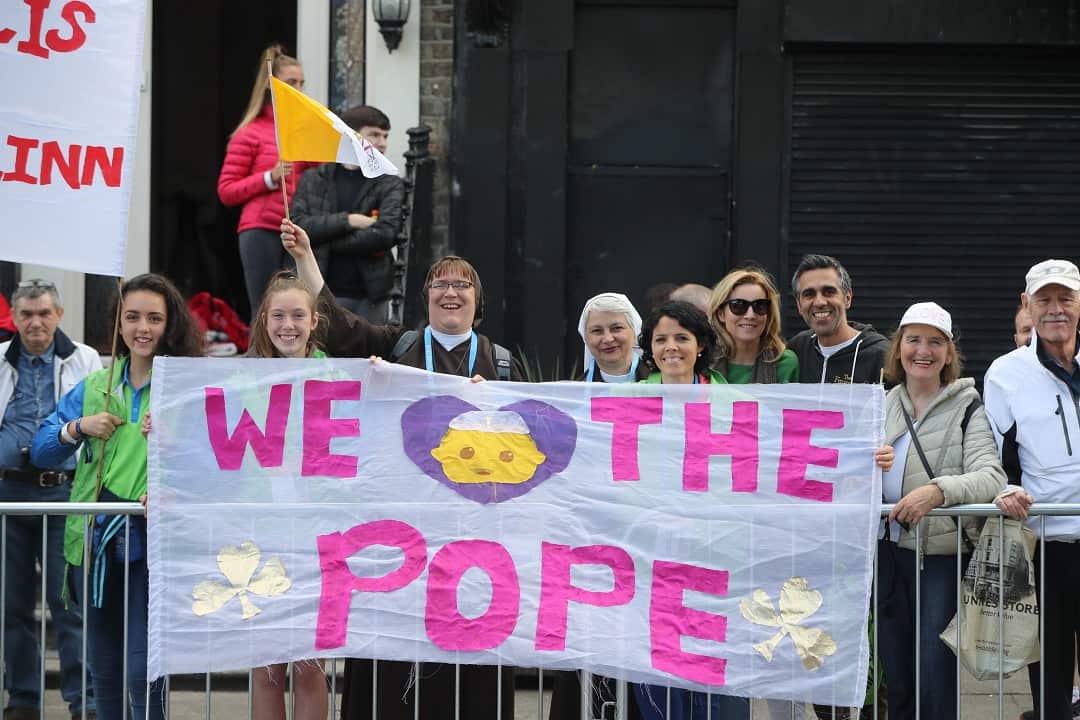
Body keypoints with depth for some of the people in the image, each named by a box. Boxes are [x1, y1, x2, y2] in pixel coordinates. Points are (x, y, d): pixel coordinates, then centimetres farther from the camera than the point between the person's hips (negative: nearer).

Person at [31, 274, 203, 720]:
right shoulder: (94, 387, 13)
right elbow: (40, 453, 15)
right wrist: (78, 428, -2)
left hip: (152, 544, -5)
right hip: (95, 542, 5)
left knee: (143, 675, -9)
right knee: (105, 674, 13)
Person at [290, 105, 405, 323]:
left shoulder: (390, 185, 4)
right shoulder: (313, 179, 8)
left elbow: (385, 234, -11)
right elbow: (297, 225, -5)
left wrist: (326, 241, -7)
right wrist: (348, 221, -13)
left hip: (369, 297, 0)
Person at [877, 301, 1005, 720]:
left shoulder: (966, 407, -4)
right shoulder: (880, 407, 11)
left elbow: (991, 477, -18)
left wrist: (939, 490, -34)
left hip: (941, 557, -5)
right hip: (888, 555, 5)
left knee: (936, 682, -7)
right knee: (896, 679, 12)